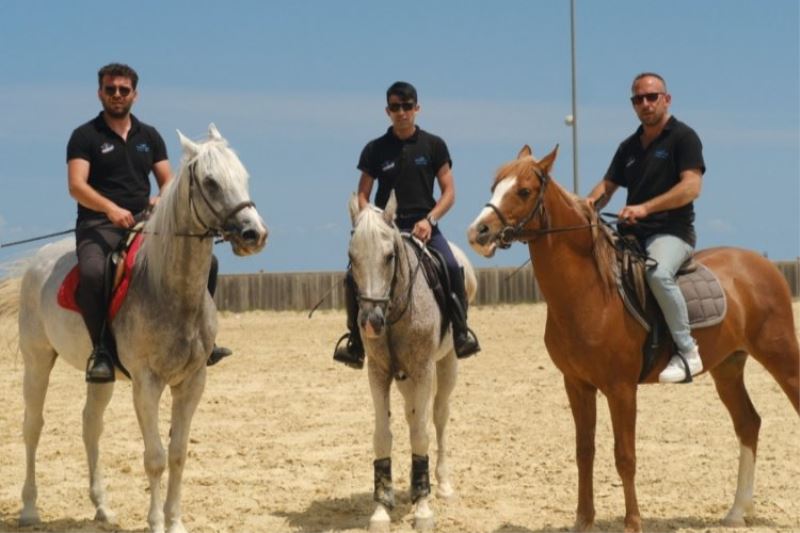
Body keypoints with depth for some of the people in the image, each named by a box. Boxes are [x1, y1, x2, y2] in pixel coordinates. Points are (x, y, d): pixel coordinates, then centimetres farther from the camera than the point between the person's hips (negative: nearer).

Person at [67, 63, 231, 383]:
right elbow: (76, 185, -11)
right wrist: (110, 208, -27)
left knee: (205, 262, -9)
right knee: (92, 274, -37)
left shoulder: (149, 137, 16)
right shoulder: (85, 137, 1)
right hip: (99, 225, -5)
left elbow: (169, 182, 14)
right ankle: (100, 349, -24)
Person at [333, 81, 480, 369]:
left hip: (424, 225, -1)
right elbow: (362, 196, 9)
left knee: (452, 269, -28)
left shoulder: (434, 145, 7)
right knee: (354, 277, -19)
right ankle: (355, 340, -3)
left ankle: (461, 331, -11)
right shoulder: (375, 150, 8)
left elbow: (449, 192, 4)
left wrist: (429, 219, -12)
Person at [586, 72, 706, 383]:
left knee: (658, 272, -37)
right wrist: (592, 202, -5)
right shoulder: (629, 147, 19)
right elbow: (608, 185, 20)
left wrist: (645, 208, -25)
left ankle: (687, 352, -28)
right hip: (632, 234, 8)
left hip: (671, 232, -8)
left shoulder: (683, 137, -2)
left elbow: (691, 186, -14)